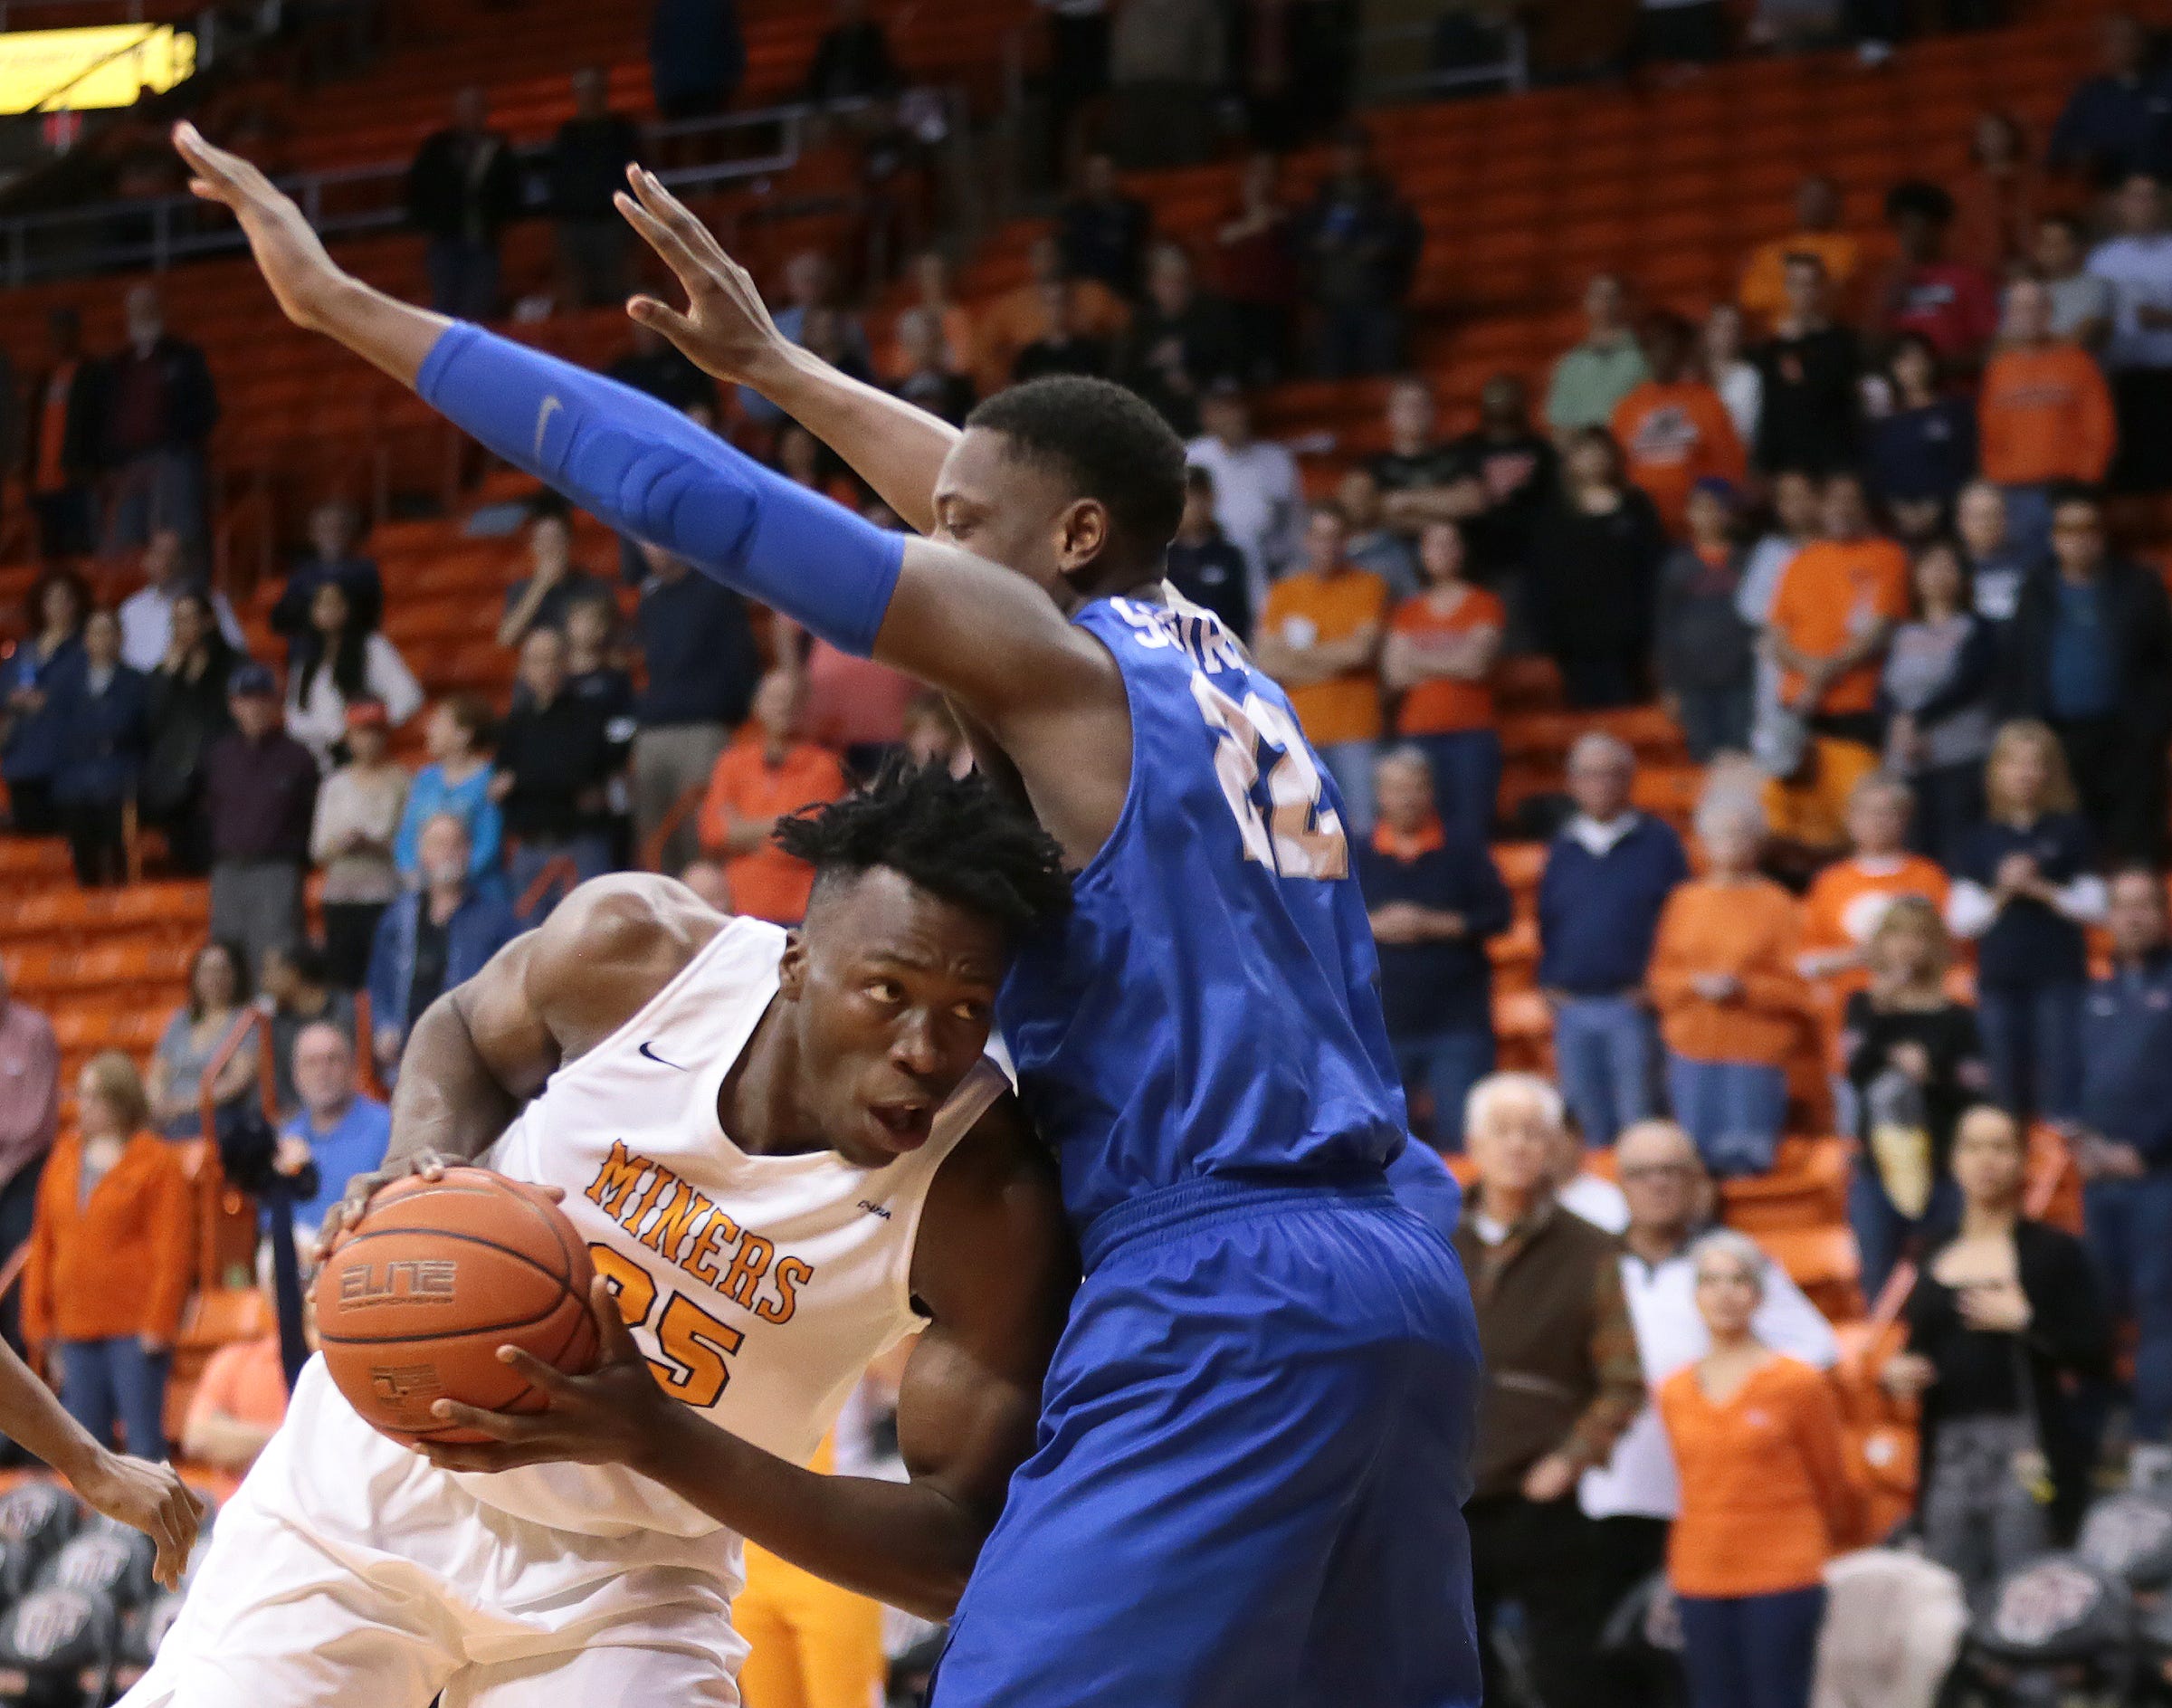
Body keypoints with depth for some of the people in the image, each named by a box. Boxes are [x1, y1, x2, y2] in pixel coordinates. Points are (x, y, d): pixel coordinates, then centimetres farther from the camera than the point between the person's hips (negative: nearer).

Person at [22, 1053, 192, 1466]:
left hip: (135, 1327, -6)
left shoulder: (156, 1161, -4)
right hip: (77, 1325, 6)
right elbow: (44, 1242, 15)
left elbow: (172, 1248, -8)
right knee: (86, 1436, 8)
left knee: (143, 1435, -6)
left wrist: (158, 1321, -13)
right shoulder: (64, 1157, 12)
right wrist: (38, 1317, 11)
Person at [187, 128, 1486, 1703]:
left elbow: (700, 501, -5)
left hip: (1218, 1301, -9)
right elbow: (1001, 494, 40)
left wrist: (352, 307, -3)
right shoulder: (1211, 662, 20)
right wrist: (778, 367, 50)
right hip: (1402, 1280, 9)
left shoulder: (1050, 661, -2)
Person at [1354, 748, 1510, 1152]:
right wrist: (1373, 927, -10)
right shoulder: (1358, 857, 8)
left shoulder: (1463, 846, 4)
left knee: (1464, 1134, -6)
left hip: (1457, 1023, -2)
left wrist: (1433, 925, -12)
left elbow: (1497, 914, -2)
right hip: (1384, 1023, 2)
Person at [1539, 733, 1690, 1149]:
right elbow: (1546, 924, 19)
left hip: (1633, 1005, -4)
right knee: (1591, 1126, 8)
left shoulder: (1658, 842, 2)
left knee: (1638, 1126, -6)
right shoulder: (1562, 849, 13)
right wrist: (1548, 984, 6)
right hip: (1571, 1009, 4)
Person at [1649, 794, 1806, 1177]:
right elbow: (1661, 978, 11)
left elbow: (1797, 988, -3)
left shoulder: (1776, 905, 0)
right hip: (1692, 1049, 3)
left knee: (1745, 1160, -7)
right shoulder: (1685, 901, 11)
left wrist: (1743, 988, -16)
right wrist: (1695, 984, -9)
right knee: (1696, 1160, 3)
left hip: (1755, 1049, -3)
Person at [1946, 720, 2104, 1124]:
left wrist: (2041, 890, -11)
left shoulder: (2070, 831, 4)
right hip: (1999, 979, 2)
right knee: (2009, 1092, 4)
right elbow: (1961, 921, 6)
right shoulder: (1980, 840, 9)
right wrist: (2001, 893, -9)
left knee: (2060, 1091, -9)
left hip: (2059, 978, -2)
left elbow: (2094, 907, 1)